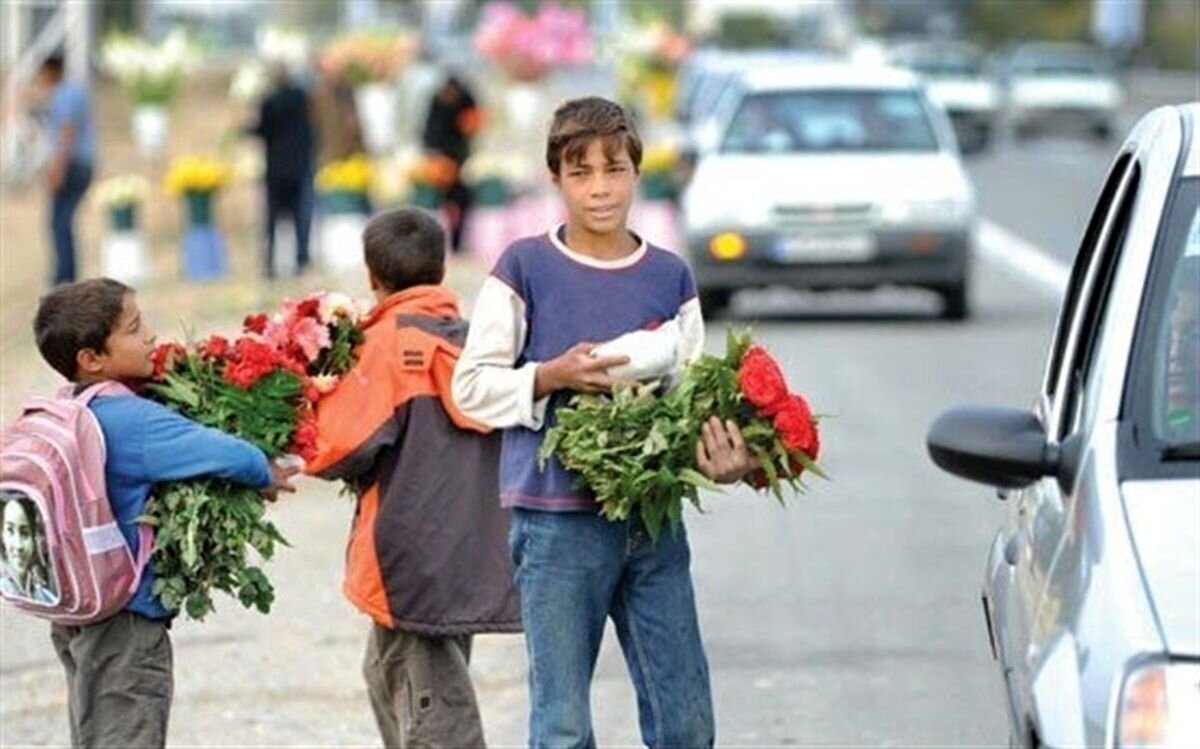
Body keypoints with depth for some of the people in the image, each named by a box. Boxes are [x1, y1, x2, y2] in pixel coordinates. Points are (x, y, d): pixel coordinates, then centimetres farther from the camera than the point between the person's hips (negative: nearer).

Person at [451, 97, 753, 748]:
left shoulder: (671, 279, 8)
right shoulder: (525, 268, -1)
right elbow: (472, 385, 1)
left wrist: (722, 457, -13)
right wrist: (553, 377, -15)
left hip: (653, 517, 3)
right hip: (557, 519, -3)